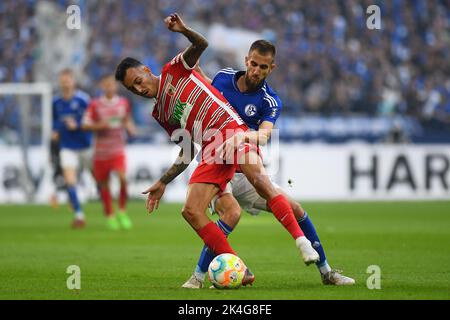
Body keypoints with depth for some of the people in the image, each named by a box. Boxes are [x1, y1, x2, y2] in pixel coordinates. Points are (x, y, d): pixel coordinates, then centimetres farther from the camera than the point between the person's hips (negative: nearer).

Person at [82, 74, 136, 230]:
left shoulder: (123, 103, 7)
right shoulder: (95, 105, -1)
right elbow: (85, 125, -3)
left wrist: (130, 128, 2)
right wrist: (99, 125, -18)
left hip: (118, 150, 0)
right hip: (101, 151, 0)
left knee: (123, 178, -21)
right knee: (104, 184, 5)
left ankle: (122, 212, -4)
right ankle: (109, 216, 22)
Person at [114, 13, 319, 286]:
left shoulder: (174, 70, 13)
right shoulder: (160, 115, 26)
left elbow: (202, 44, -5)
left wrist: (183, 30, -24)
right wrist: (163, 183, 25)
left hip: (231, 128, -7)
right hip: (211, 154, 7)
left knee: (259, 179, -32)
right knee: (191, 211, -10)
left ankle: (302, 242, -32)